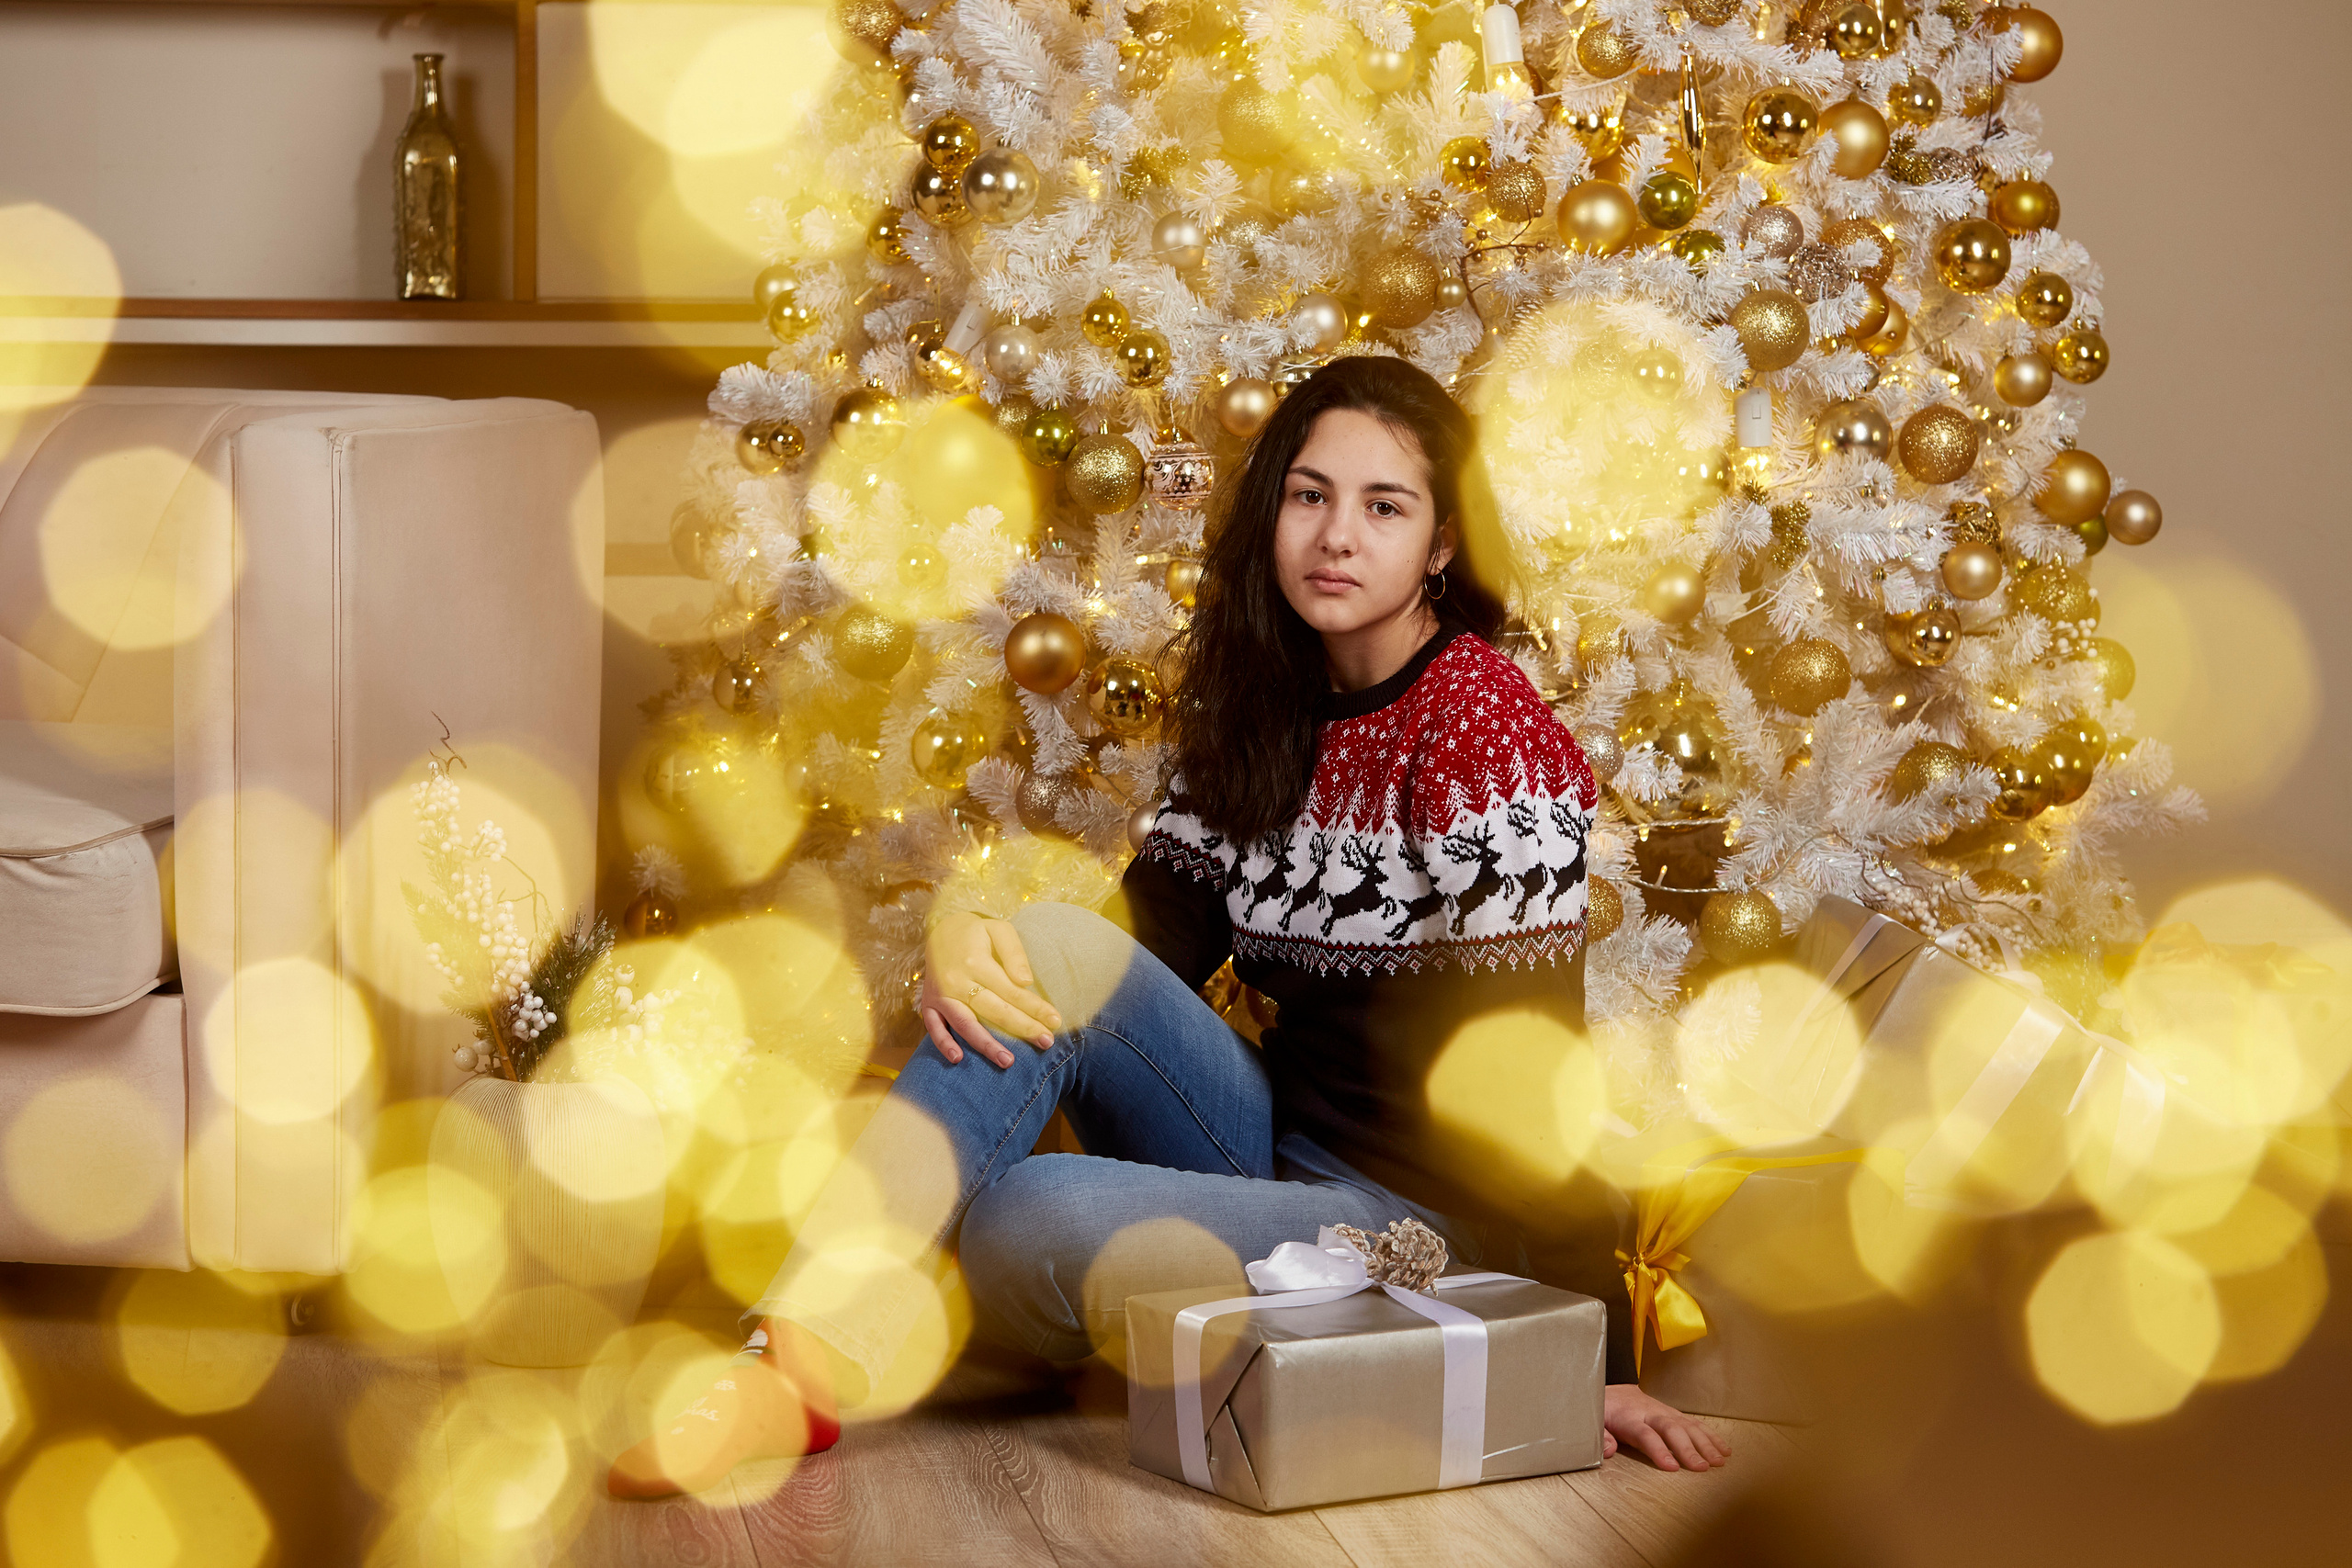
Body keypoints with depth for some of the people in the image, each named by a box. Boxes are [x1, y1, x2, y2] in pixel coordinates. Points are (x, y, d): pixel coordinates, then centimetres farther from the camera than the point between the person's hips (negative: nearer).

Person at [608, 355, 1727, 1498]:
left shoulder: (1479, 721, -12)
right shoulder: (1257, 709, 10)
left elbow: (1535, 1060, -17)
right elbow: (1161, 932, 4)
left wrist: (1595, 1359, -21)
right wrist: (968, 949, -19)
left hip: (1422, 1217, -7)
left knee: (1020, 1222, -32)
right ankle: (795, 1372, -25)